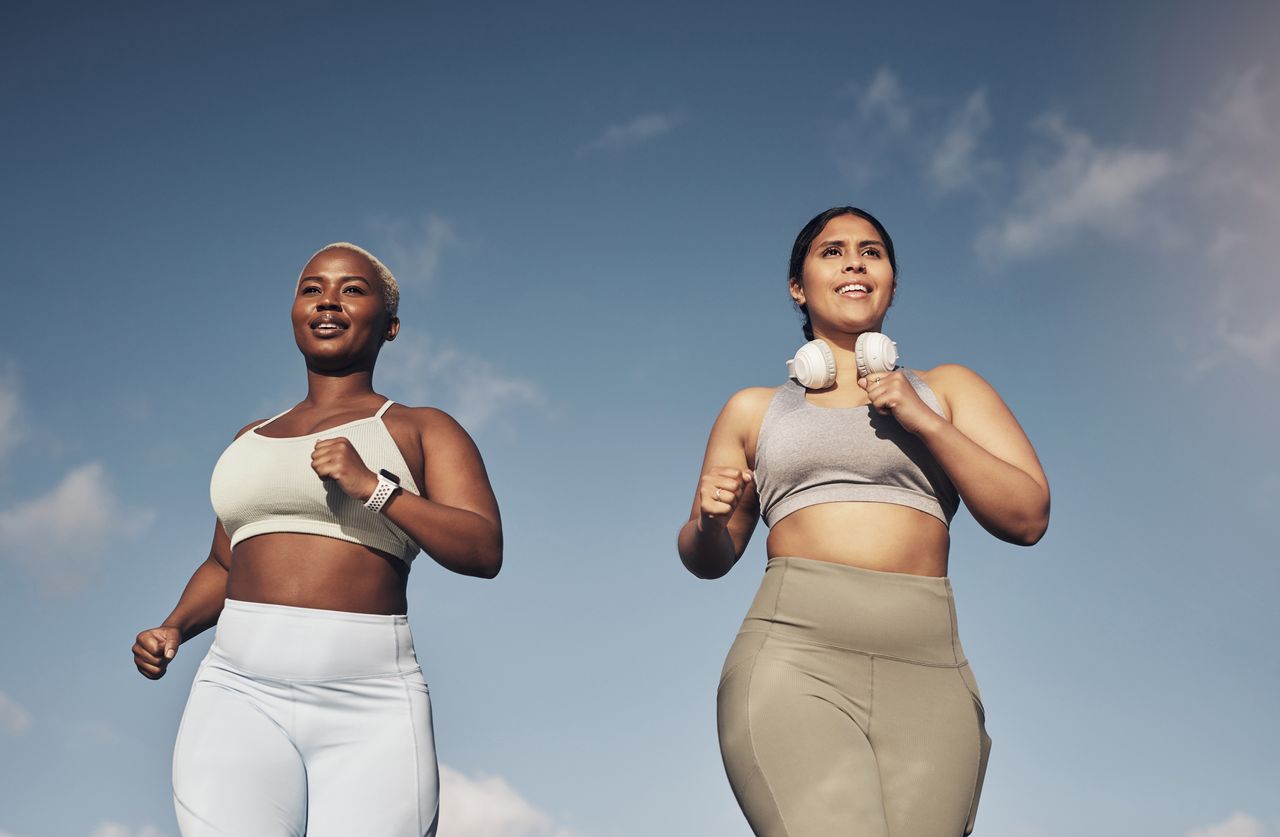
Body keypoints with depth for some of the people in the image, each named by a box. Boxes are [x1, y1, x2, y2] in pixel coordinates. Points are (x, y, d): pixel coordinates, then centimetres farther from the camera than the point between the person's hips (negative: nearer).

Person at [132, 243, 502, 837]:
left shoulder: (420, 430, 9)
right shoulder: (252, 439, 24)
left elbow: (484, 551, -3)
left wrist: (374, 488, -12)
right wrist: (173, 628, 10)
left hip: (370, 711, -3)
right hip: (240, 696, 3)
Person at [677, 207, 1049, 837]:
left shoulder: (948, 389, 20)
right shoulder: (754, 409, 21)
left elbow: (1027, 516, 9)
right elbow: (707, 560, 24)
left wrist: (922, 421, -1)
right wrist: (710, 518, 1)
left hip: (928, 674, 1)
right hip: (793, 664, -1)